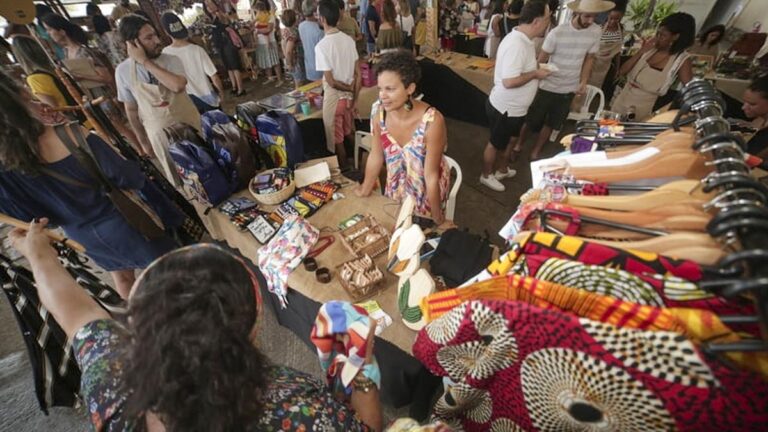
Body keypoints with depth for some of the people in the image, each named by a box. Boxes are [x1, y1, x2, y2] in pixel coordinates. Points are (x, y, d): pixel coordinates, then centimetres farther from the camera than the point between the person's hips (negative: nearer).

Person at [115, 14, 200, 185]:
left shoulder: (172, 60, -11)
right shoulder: (123, 71, -8)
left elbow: (178, 86, -32)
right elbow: (131, 109, 1)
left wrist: (145, 62, -27)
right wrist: (143, 142, 5)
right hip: (159, 135, 1)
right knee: (178, 179, 15)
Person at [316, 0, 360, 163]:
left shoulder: (321, 46, -19)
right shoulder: (349, 40, 0)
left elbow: (331, 81, -20)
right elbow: (358, 73, 0)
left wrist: (349, 89, -5)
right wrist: (355, 98, 4)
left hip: (334, 96, -6)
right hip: (349, 94, 6)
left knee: (337, 139, 11)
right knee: (350, 133, 23)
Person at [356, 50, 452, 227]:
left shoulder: (432, 121, -33)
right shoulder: (378, 111, -19)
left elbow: (431, 176, -27)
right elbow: (375, 157, -7)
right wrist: (365, 191, 4)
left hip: (428, 191, -4)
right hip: (395, 188, 4)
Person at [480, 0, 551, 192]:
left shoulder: (523, 39, 4)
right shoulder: (516, 45, -28)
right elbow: (509, 81, -33)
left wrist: (536, 66, 5)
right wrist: (535, 74, -20)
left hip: (514, 107, 10)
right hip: (505, 108, -10)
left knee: (509, 140, 24)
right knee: (495, 144, 9)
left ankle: (502, 170, 45)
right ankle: (486, 176, 29)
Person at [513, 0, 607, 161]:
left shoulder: (596, 32, -6)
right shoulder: (557, 33, -17)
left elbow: (589, 59, 5)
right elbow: (541, 60, -9)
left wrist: (583, 82, -5)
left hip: (569, 89, 4)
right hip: (547, 86, -3)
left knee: (551, 124, 11)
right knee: (531, 120, 6)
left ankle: (535, 152, 26)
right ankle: (519, 144, 31)